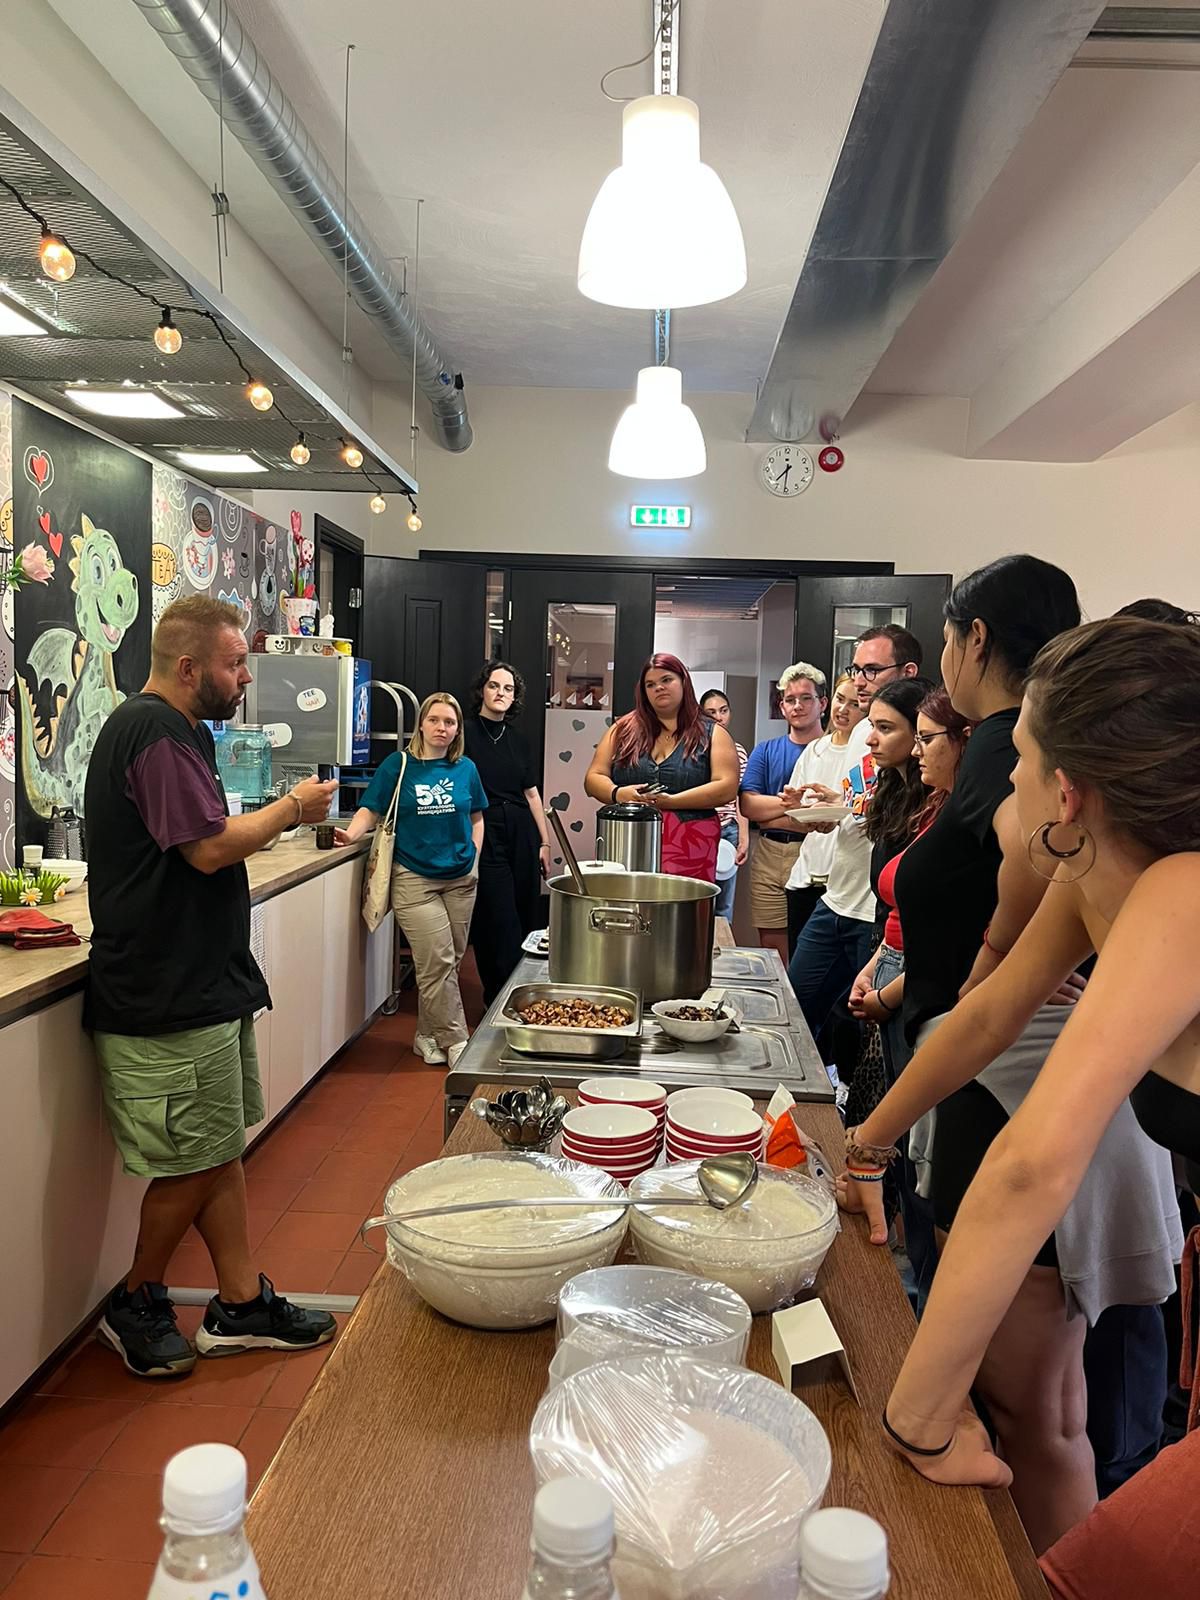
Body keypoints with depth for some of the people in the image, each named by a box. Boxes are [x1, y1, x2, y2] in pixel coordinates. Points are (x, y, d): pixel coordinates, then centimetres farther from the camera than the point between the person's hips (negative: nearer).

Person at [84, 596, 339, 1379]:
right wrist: (292, 807, -11)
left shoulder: (162, 728, 17)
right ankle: (136, 1305, 25)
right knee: (194, 1163, 3)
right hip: (170, 997, -11)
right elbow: (210, 846, -24)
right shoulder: (159, 734, -18)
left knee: (222, 1148, 15)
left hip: (199, 982, 11)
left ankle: (242, 1304, 25)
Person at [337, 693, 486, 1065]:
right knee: (437, 963, -8)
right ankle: (455, 1042, 4)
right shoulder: (398, 765, -2)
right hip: (414, 879, -4)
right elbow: (370, 810, -2)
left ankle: (428, 1036, 25)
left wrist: (473, 858, 4)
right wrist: (351, 834, -20)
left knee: (449, 962, 10)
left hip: (461, 878, 4)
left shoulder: (465, 769, 7)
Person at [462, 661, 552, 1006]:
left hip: (521, 836, 5)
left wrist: (545, 842, 13)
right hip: (485, 835, -5)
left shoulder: (516, 739, 14)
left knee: (528, 919, 7)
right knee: (501, 925, -5)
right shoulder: (466, 732, -2)